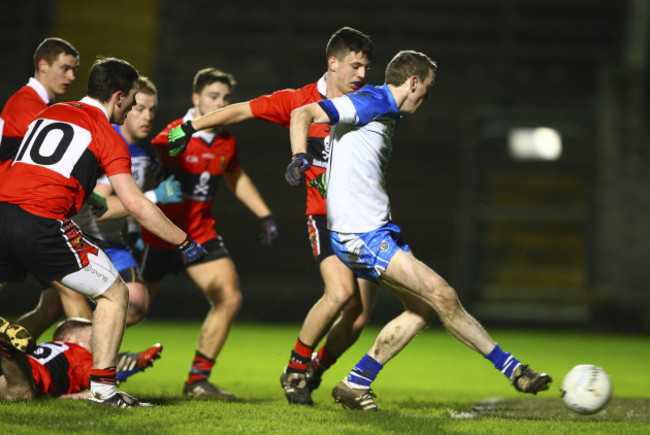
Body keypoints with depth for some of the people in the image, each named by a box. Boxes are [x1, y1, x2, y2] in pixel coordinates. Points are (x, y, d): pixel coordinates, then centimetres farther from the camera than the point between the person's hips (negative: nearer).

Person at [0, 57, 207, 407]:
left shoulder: (48, 114, 21)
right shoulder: (108, 137, 4)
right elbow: (135, 205, -3)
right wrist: (183, 242, 5)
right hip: (42, 223, -6)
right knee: (114, 293, 9)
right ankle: (102, 387, 4)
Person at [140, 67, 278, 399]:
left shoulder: (226, 142, 5)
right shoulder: (172, 137, -16)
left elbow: (236, 178, 24)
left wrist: (265, 215, 21)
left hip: (201, 234, 6)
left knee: (229, 298, -8)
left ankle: (198, 379, 1)